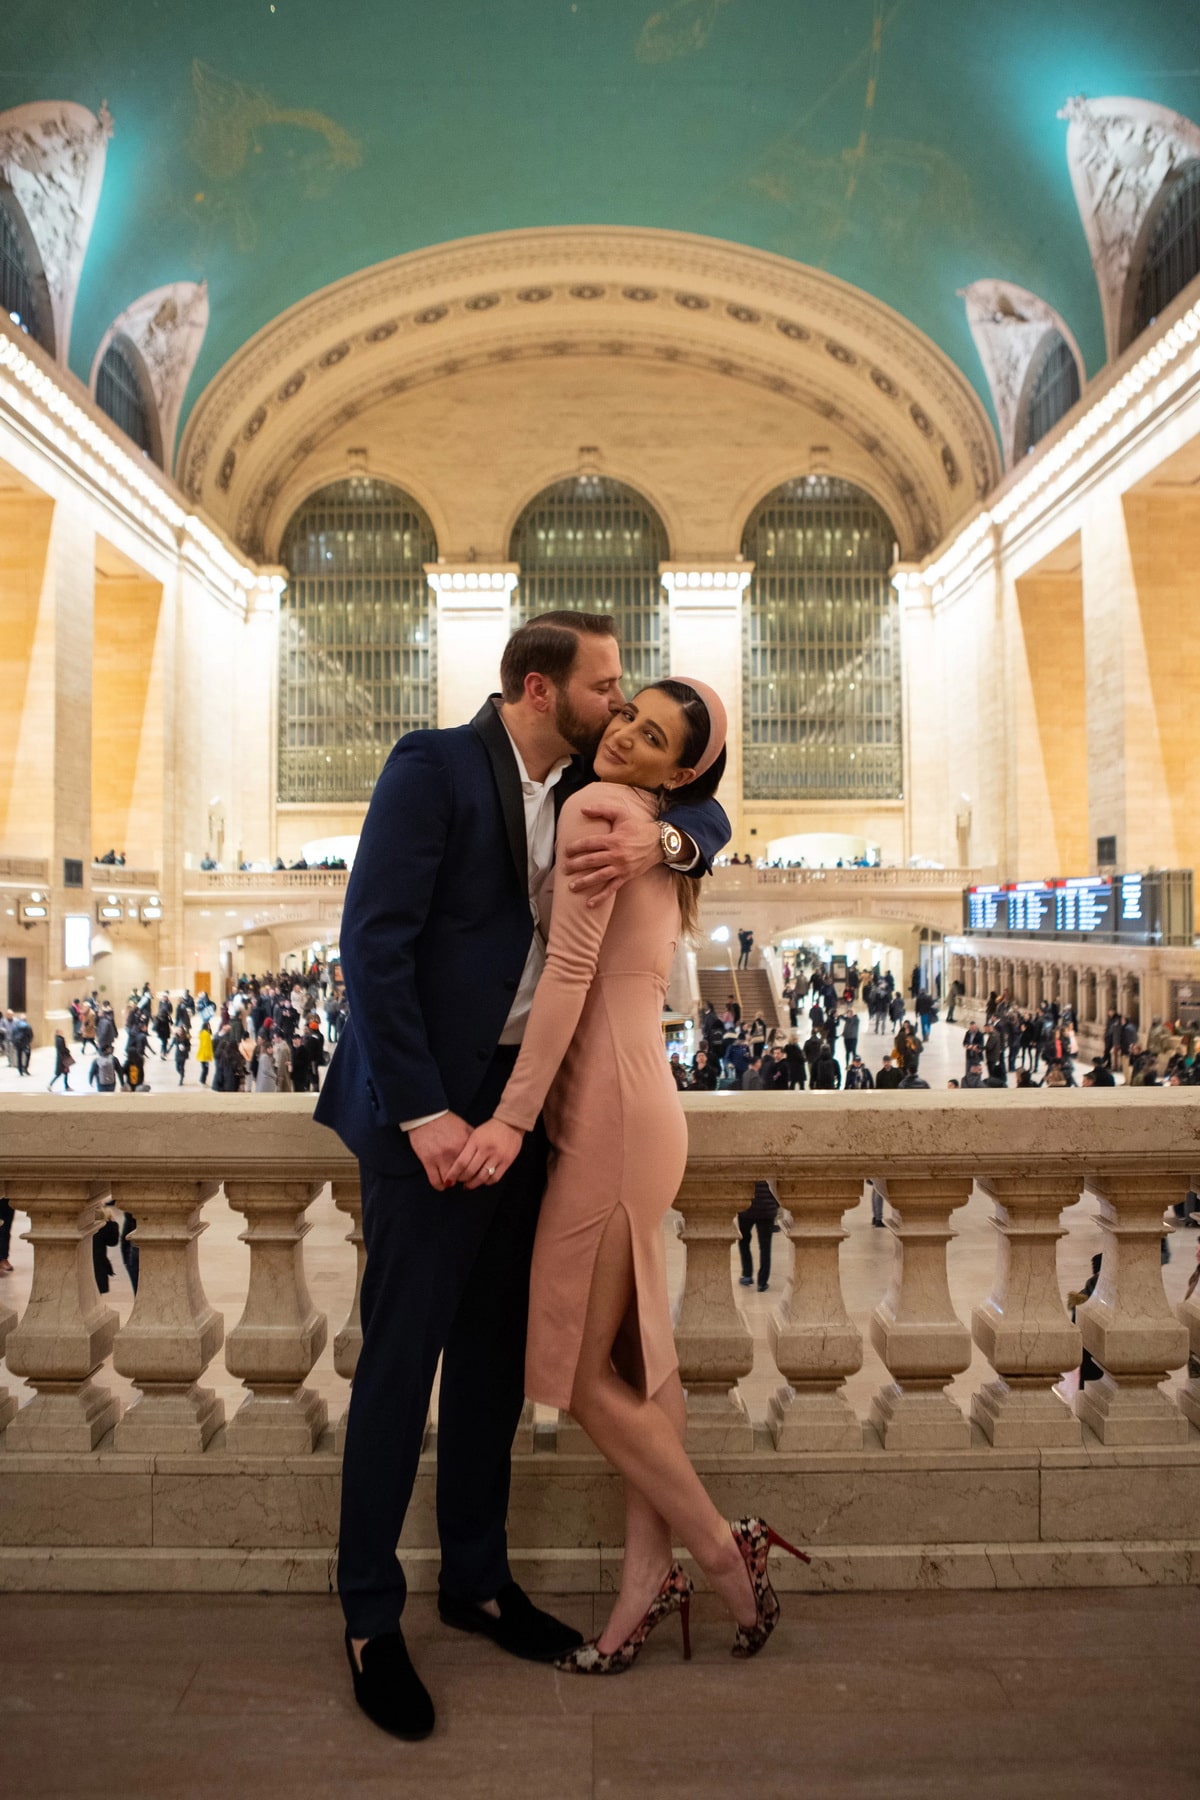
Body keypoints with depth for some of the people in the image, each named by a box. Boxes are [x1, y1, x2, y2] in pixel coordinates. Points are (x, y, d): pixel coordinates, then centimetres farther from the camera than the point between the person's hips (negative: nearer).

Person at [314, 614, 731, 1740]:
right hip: (431, 1106, -7)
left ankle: (476, 1579, 32)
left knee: (494, 1347, 15)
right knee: (402, 1355, 2)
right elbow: (374, 942, -16)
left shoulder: (585, 787, 9)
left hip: (523, 1100, 7)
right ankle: (370, 1617, 19)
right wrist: (424, 1113, -19)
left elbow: (707, 817, 12)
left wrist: (660, 839, -13)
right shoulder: (433, 766, -11)